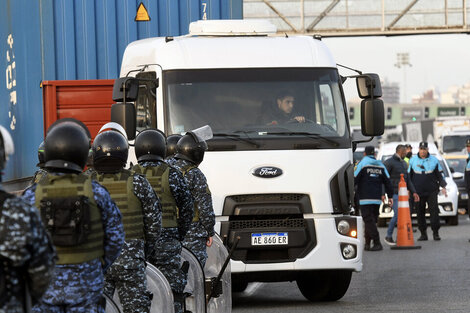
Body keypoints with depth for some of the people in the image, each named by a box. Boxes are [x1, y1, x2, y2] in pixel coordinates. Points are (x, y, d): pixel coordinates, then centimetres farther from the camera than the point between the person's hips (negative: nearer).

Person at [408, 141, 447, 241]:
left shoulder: (434, 160, 5)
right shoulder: (413, 160, 7)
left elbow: (439, 175, 9)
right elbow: (409, 176, 11)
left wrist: (443, 187, 0)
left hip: (431, 191, -1)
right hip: (418, 192, 1)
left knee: (434, 211, -8)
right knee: (420, 213, 1)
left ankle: (435, 233, -2)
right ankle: (423, 234, 8)